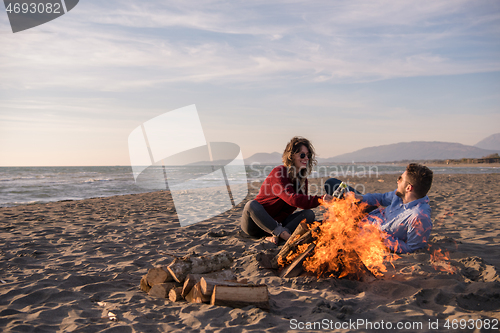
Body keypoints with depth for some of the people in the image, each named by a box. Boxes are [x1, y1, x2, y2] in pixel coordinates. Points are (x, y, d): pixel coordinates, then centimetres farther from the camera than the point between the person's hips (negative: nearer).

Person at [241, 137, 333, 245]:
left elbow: (291, 208, -2)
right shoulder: (278, 173, -18)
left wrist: (276, 222, -22)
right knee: (252, 204, -37)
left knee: (309, 214, -13)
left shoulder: (302, 179, 5)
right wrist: (319, 200, -43)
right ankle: (284, 234, -44)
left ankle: (275, 235, -32)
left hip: (275, 223, 6)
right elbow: (292, 199, -32)